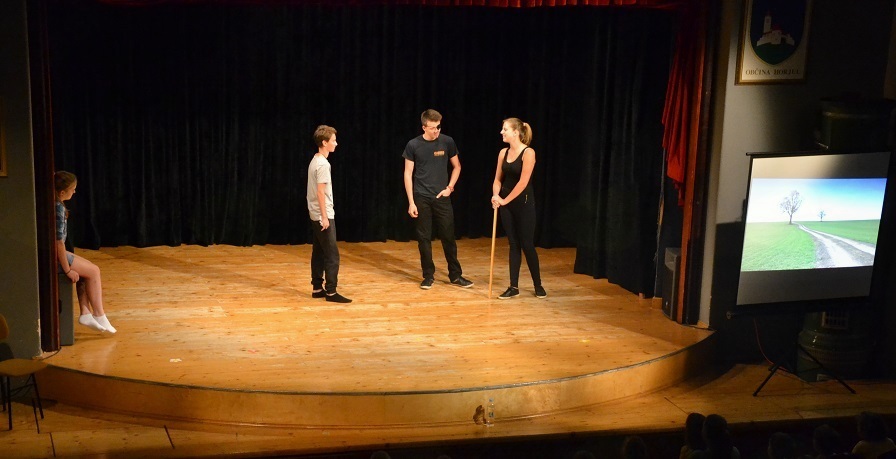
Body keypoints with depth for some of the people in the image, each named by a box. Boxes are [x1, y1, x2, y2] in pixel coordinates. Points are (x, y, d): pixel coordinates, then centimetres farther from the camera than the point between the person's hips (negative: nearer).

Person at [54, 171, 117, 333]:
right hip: (53, 255, -9)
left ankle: (85, 313, 13)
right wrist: (67, 270, -18)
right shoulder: (58, 208, -22)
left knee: (88, 270, 18)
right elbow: (59, 242, -23)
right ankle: (99, 315, 10)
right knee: (93, 271, 3)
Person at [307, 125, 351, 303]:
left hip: (315, 215, 10)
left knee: (318, 253, 12)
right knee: (332, 255, -6)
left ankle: (317, 288, 16)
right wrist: (325, 217, -18)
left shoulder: (315, 160, 12)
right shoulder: (323, 164, -17)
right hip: (323, 215, -10)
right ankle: (331, 291, -4)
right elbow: (320, 192, -20)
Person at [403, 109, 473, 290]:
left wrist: (449, 187, -1)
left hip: (442, 197, 1)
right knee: (424, 239, 4)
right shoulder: (413, 145, -5)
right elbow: (408, 174, -2)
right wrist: (411, 202, -6)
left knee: (448, 237, 4)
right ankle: (428, 275, 15)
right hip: (421, 199, -1)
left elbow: (457, 167, 11)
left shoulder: (447, 142, -2)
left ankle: (455, 275, 14)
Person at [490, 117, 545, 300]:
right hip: (506, 204, 5)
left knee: (527, 244, 0)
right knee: (513, 245, 9)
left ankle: (538, 285, 15)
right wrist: (496, 196, -11)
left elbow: (523, 182, -18)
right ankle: (514, 286, 13)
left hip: (523, 204, -5)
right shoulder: (503, 152, 5)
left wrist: (505, 200, -14)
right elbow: (498, 179, 8)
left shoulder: (528, 153, -14)